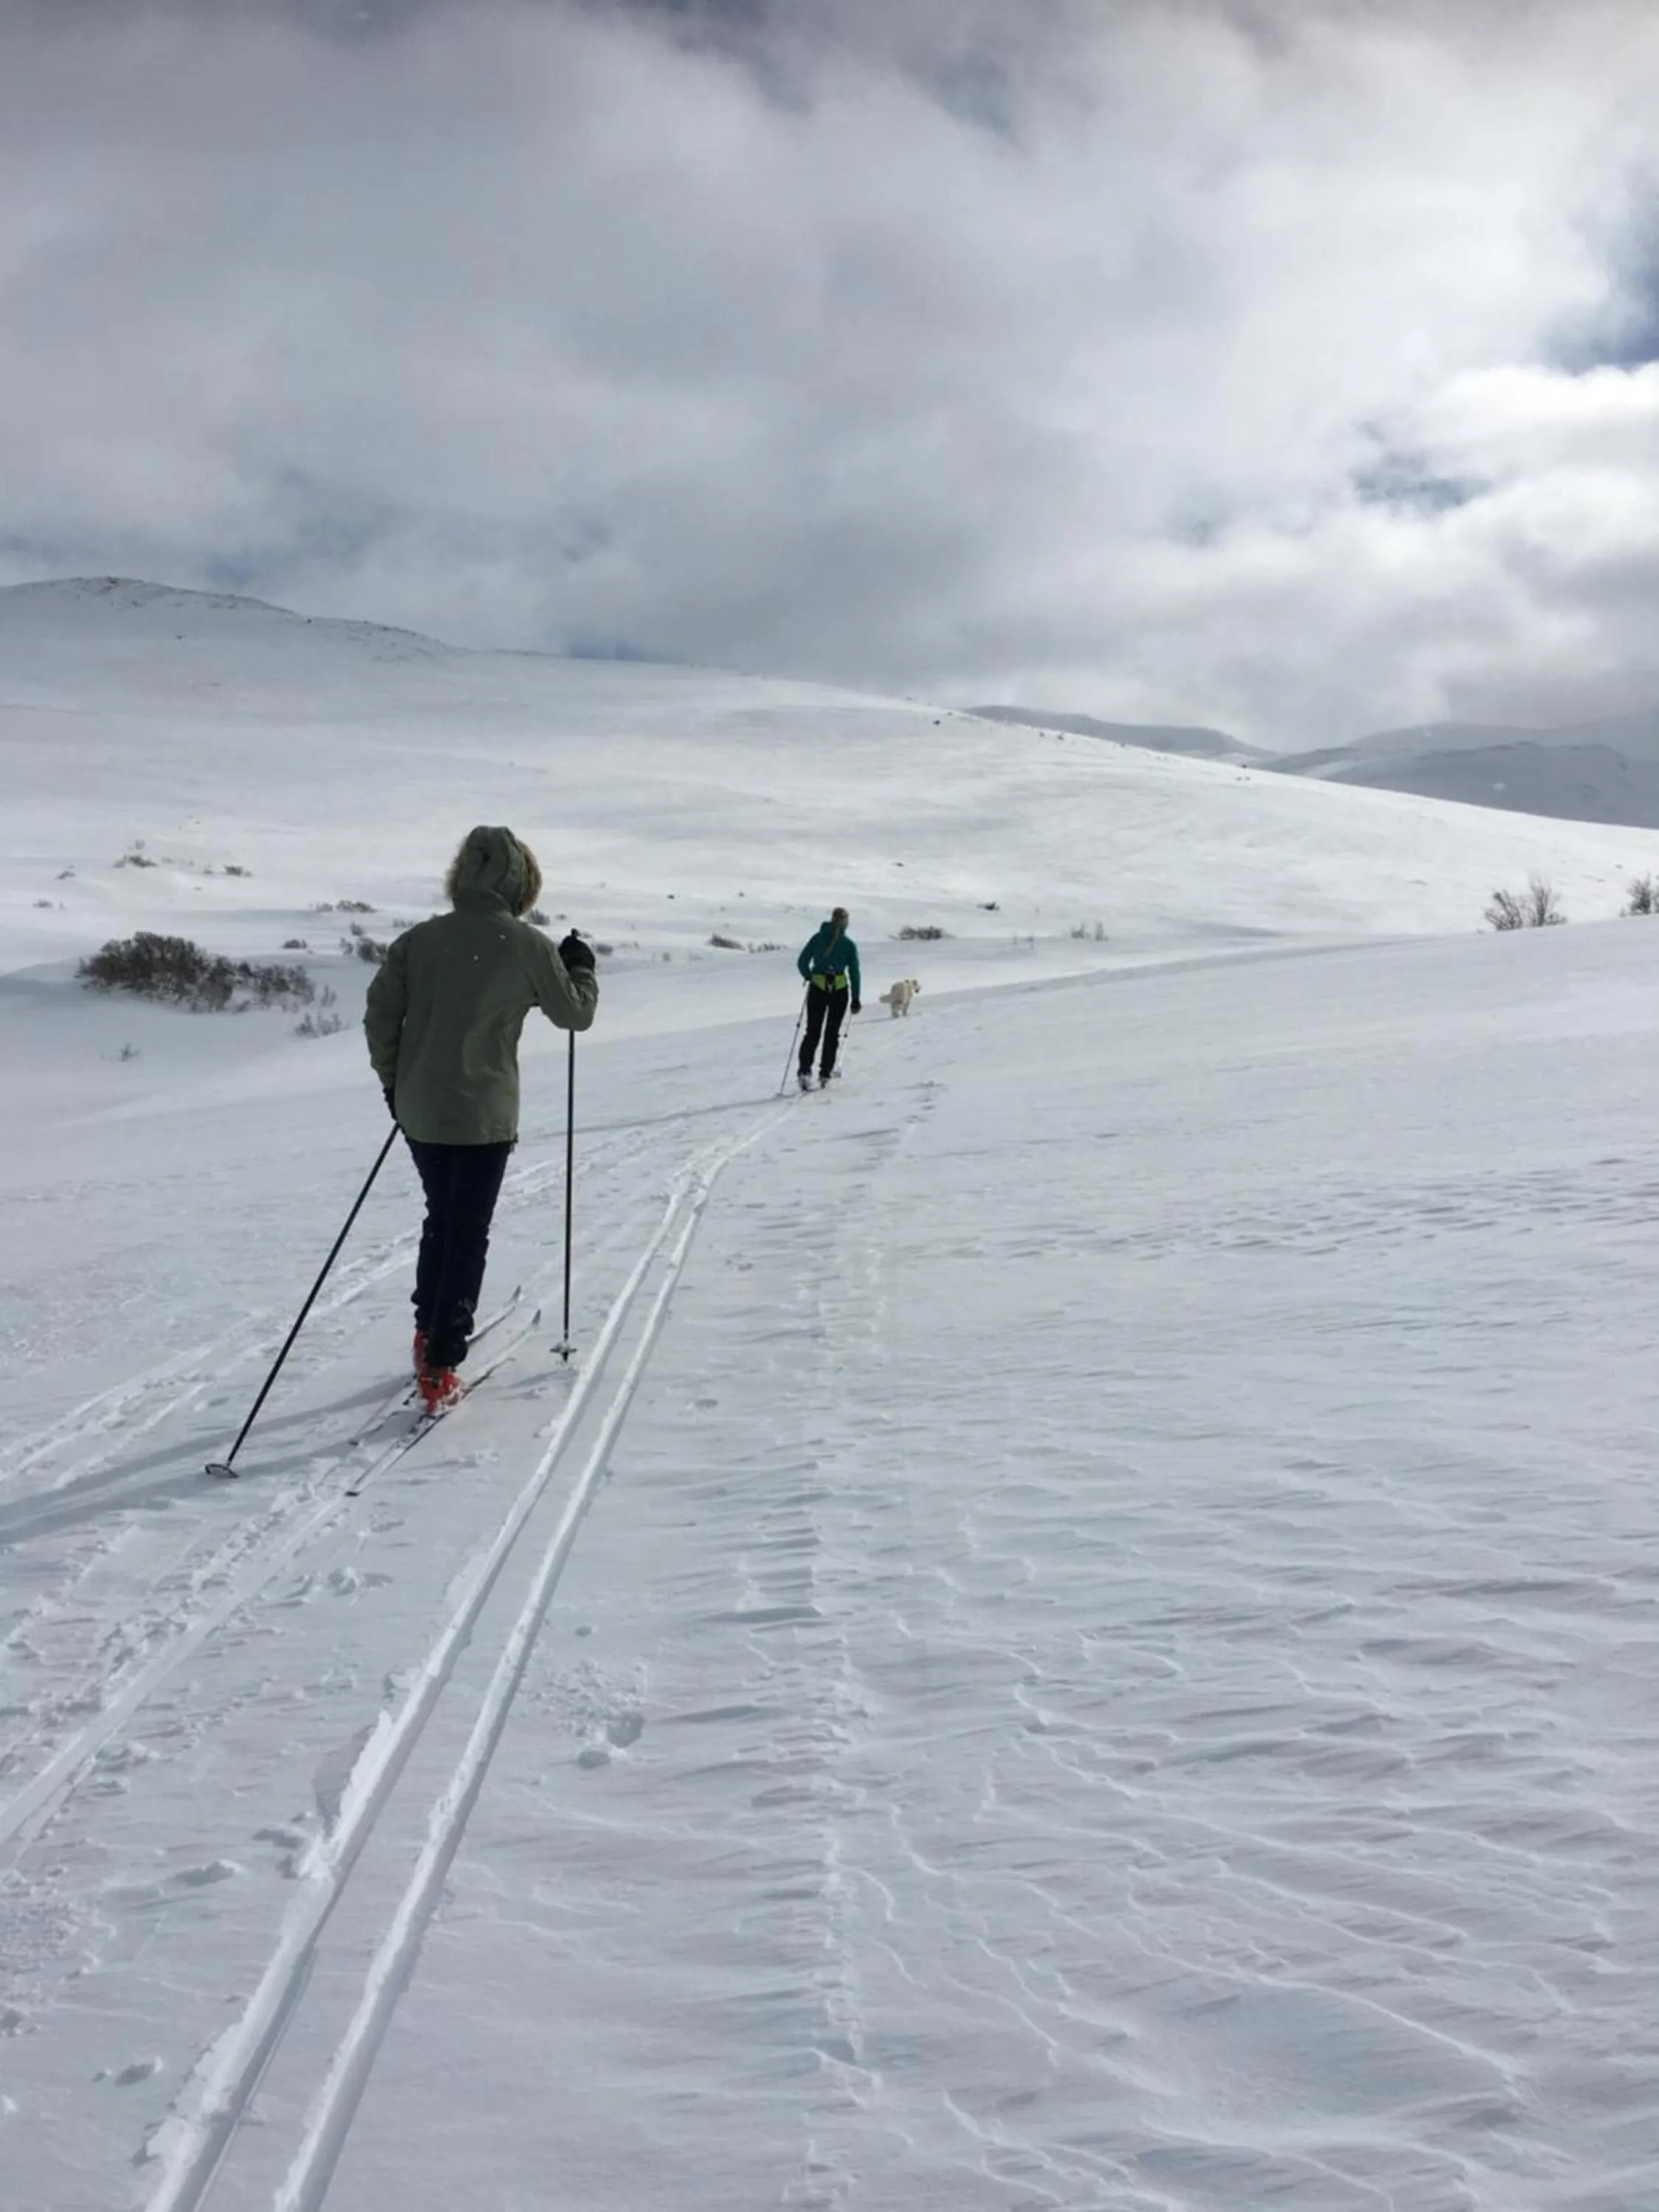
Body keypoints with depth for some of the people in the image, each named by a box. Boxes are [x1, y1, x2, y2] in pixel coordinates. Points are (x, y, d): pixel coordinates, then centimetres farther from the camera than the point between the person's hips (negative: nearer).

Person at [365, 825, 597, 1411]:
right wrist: (582, 967, 21)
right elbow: (576, 1012, 2)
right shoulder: (526, 945, -9)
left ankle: (428, 1334, 32)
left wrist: (393, 1081, 14)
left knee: (441, 1219, 23)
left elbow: (380, 1013, 1)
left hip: (419, 1113, 4)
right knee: (467, 1236, 5)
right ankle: (439, 1369, 4)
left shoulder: (418, 939, 1)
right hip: (483, 1116, -4)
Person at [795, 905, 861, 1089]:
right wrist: (856, 1000, 2)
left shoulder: (817, 938, 1)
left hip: (817, 989, 1)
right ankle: (825, 1073, 9)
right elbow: (854, 972, -3)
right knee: (832, 1033, 11)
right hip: (840, 991, -1)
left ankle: (805, 1070, -11)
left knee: (812, 1032, 5)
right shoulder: (849, 944, -2)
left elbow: (802, 963, -1)